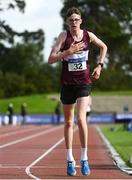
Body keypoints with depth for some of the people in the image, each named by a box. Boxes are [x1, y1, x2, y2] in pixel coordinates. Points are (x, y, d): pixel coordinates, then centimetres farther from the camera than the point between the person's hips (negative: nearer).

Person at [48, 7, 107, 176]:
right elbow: (50, 59, -15)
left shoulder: (88, 35, -2)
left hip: (84, 83, 0)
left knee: (81, 119, -17)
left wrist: (100, 65, 8)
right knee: (69, 122, 9)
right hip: (67, 84, 0)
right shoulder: (64, 35, -7)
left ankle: (84, 159, -6)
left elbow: (103, 47, 19)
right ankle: (70, 160, 19)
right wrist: (69, 51, -24)